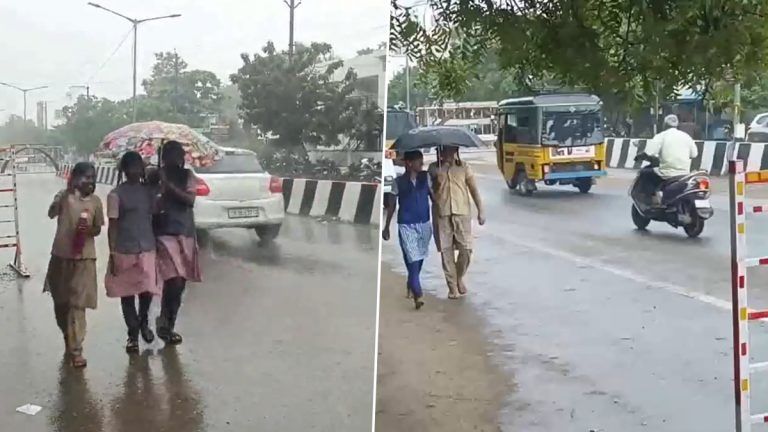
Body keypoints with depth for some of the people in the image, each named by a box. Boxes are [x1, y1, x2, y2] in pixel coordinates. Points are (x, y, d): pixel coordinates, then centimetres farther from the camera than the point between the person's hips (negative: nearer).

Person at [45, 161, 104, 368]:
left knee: (77, 304, -5)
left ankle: (75, 349, -4)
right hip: (61, 256, 0)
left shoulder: (95, 201, 2)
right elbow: (51, 214, -22)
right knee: (60, 301, 15)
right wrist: (67, 192, -32)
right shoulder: (64, 196, -4)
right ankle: (68, 336, 40)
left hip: (84, 258, 0)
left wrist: (89, 230, -13)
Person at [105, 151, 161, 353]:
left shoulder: (148, 191, 8)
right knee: (127, 293, 5)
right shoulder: (116, 194, -5)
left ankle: (143, 322, 32)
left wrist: (157, 247, 11)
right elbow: (113, 226, -6)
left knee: (147, 290, 4)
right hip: (125, 252, -3)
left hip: (148, 250, 3)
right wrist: (112, 254, -10)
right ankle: (133, 334, 19)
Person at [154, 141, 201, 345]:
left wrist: (168, 184, -17)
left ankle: (167, 323, 22)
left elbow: (190, 199, -9)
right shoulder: (156, 177, -2)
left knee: (180, 283, 8)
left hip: (186, 235, 4)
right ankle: (165, 324, 3)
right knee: (174, 281, -16)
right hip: (165, 234, -4)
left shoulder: (187, 176, 7)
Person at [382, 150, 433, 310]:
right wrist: (386, 227, 10)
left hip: (424, 224, 3)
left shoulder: (426, 177, 3)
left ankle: (411, 286, 36)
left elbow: (433, 196, 8)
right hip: (406, 225, -3)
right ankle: (418, 294, -15)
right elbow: (392, 204, 5)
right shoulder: (399, 182, -3)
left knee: (420, 258, 14)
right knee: (412, 259, -11)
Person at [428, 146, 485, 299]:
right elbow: (430, 189, 2)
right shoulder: (434, 168, 8)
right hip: (442, 214, 0)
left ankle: (459, 277, 22)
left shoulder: (464, 167, 8)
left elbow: (473, 189, 7)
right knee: (446, 251, 1)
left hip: (462, 213, 0)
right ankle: (452, 287, 12)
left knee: (466, 248, -5)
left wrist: (480, 210, 1)